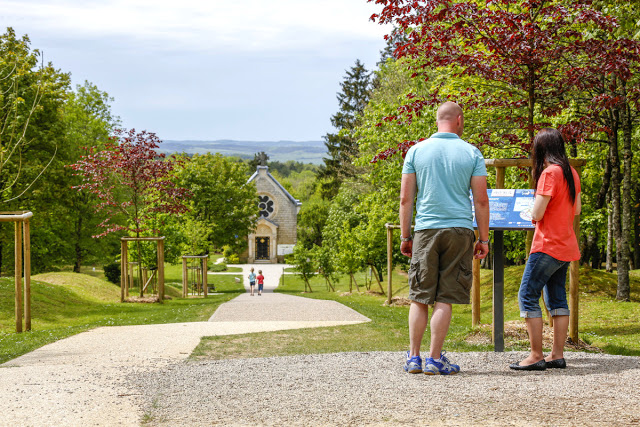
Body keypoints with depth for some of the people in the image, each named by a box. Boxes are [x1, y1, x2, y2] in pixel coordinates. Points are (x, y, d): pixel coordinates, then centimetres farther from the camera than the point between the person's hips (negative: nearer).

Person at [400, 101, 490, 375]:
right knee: (444, 299, 1)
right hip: (459, 229, -1)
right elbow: (481, 201, -1)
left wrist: (405, 236, 10)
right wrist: (484, 238, 6)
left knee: (420, 298, 8)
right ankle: (435, 360, 1)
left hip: (425, 230, 1)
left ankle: (414, 357, 7)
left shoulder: (416, 151, 4)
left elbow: (405, 198, 3)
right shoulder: (471, 153, 2)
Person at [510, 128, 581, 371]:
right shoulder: (571, 173, 10)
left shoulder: (549, 173, -16)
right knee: (557, 299, 11)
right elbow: (576, 209, 21)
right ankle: (557, 355, 11)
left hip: (548, 245, -9)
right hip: (565, 246, 9)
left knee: (528, 296, -5)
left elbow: (537, 214, -18)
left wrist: (533, 212, 3)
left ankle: (536, 356, -8)